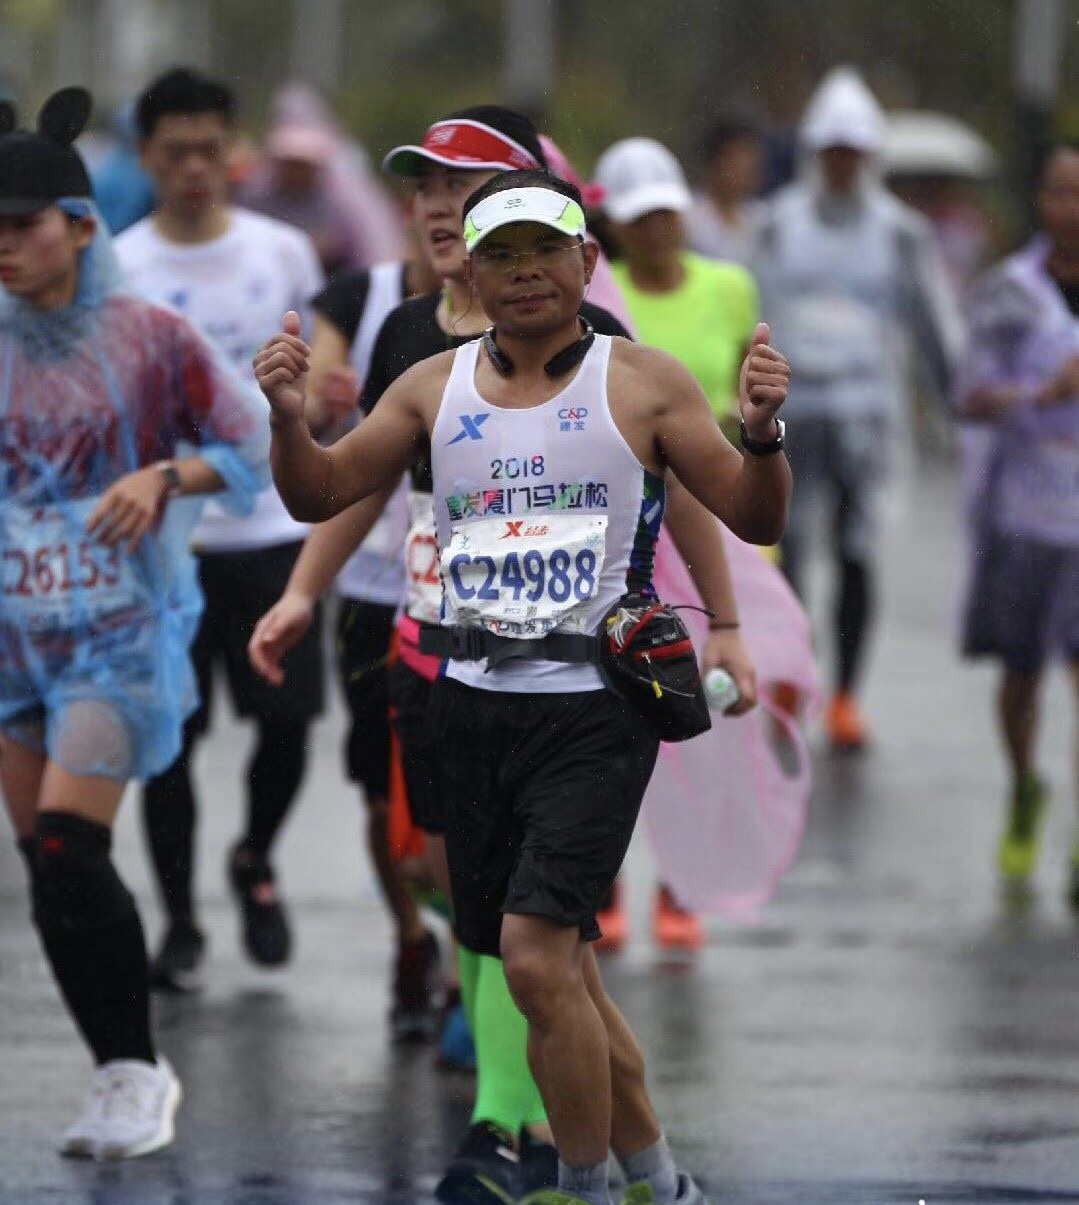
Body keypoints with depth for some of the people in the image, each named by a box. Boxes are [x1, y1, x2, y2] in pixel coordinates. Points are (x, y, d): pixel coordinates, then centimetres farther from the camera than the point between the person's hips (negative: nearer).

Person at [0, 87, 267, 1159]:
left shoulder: (148, 338, -7)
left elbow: (250, 446, 0)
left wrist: (162, 476, -16)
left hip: (119, 634, -4)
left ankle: (135, 1068, -3)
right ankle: (128, 1081, 19)